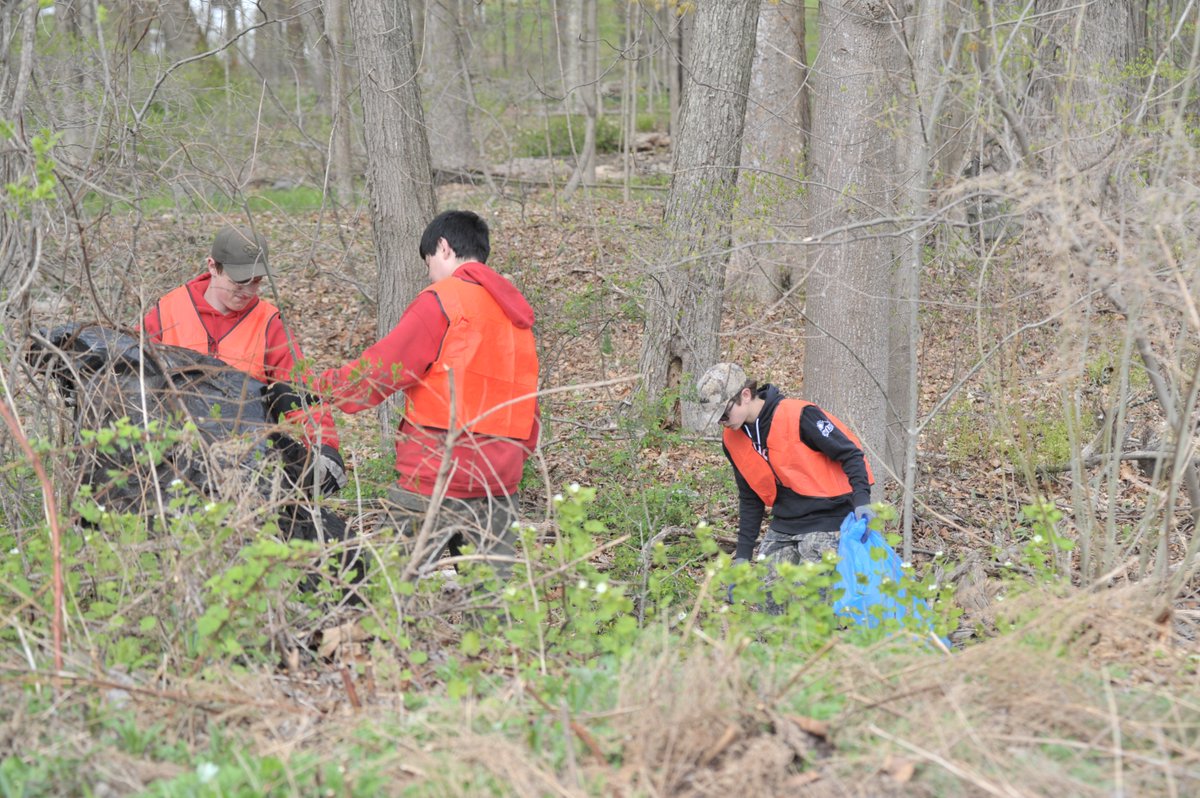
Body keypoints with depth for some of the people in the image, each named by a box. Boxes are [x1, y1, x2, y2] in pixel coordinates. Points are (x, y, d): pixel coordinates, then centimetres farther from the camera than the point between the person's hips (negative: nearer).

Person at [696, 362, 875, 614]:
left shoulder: (798, 416, -19)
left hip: (827, 518, -7)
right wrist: (742, 555, 11)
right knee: (766, 600, 2)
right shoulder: (732, 439, 3)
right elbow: (750, 499, 14)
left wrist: (861, 501, -25)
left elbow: (850, 454, -13)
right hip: (783, 525, 7)